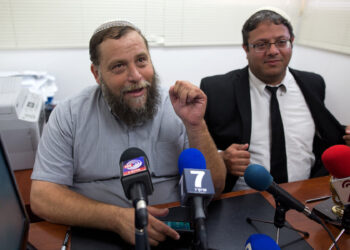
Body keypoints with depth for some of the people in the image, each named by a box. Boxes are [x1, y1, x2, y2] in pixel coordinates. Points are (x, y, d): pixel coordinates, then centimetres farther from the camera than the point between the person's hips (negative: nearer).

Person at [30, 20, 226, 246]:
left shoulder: (177, 109, -5)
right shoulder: (69, 116, -5)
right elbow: (42, 197, -10)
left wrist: (196, 125, -20)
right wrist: (116, 218, -23)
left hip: (170, 235, 1)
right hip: (93, 237, 0)